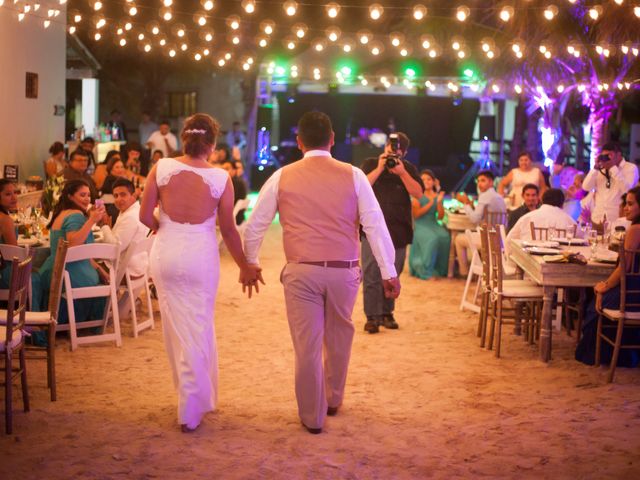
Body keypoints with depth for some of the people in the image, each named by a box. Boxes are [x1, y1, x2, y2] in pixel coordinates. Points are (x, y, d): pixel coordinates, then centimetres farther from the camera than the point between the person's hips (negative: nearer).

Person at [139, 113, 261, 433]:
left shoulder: (162, 168, -6)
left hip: (166, 253, 2)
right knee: (197, 330, 8)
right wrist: (245, 267, 12)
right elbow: (228, 230, -2)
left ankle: (197, 396, 32)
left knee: (176, 327, 17)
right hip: (201, 257, -2)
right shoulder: (220, 178, -9)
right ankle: (191, 412, 15)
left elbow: (145, 217, -4)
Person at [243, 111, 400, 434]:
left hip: (301, 271, -1)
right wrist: (389, 272, 2)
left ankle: (312, 416, 17)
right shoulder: (353, 176, 1)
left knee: (307, 344, 7)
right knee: (339, 338, 21)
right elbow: (375, 224, -2)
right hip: (344, 271, 1)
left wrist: (250, 263, 23)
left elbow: (255, 225, 9)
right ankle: (333, 399, 39)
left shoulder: (282, 177, 3)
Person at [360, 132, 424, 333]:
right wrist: (379, 169, -15)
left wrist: (402, 173, -13)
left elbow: (419, 193, -4)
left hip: (399, 231, 2)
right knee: (372, 275, -7)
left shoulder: (408, 169, 9)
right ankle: (372, 317, -5)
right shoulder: (370, 164, 5)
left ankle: (387, 312, 19)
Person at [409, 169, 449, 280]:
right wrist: (430, 204, -13)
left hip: (433, 224, 4)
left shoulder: (437, 196, 12)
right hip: (420, 225, -4)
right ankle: (427, 272, -26)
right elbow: (416, 214, -8)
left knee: (445, 237, -28)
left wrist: (439, 202, -7)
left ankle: (441, 270, -16)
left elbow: (440, 217, 8)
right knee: (432, 239, -33)